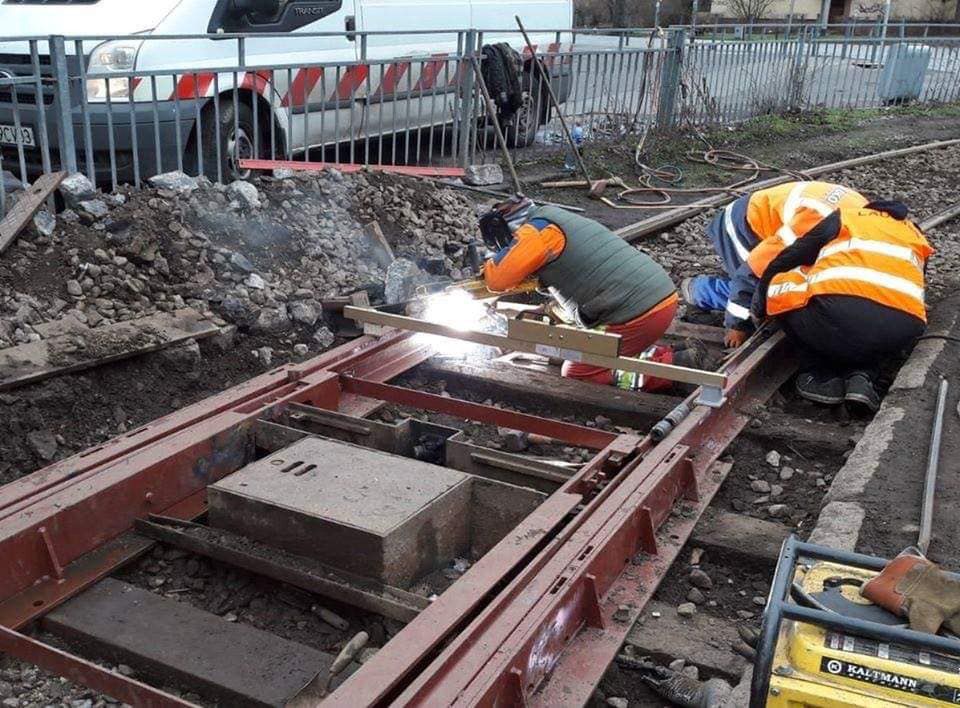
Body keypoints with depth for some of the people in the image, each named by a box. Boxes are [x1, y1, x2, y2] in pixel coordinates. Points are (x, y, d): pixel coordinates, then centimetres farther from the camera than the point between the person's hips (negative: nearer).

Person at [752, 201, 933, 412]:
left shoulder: (845, 218, 28)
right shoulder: (915, 235, 34)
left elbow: (784, 262, 28)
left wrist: (758, 309, 43)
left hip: (838, 314, -4)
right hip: (900, 335, 4)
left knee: (777, 283, 23)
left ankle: (821, 377, 16)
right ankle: (862, 375, 8)